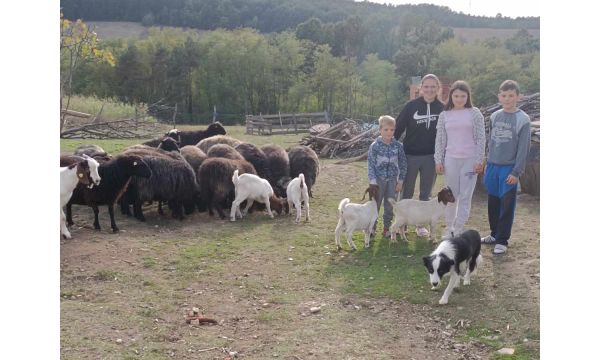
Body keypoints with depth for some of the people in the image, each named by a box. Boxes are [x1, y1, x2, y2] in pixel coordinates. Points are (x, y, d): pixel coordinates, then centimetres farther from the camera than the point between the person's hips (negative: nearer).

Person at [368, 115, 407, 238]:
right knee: (375, 205, 3)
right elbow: (370, 164, -6)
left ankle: (387, 228, 21)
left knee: (390, 206, 9)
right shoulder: (375, 146, -7)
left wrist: (400, 181, 3)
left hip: (392, 180, 2)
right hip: (379, 179, -2)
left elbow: (403, 164, 5)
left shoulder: (398, 146, -1)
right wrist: (373, 181, -11)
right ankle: (372, 228, 12)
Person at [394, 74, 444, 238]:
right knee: (406, 192, 7)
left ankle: (421, 224, 23)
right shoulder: (411, 106, -7)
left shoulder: (442, 108, -2)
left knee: (426, 193, 11)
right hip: (410, 155, -1)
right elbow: (398, 127, -3)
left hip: (431, 157, 2)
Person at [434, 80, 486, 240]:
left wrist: (479, 160, -6)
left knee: (465, 197, 2)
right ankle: (449, 228, 21)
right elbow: (440, 140, 7)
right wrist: (438, 161, 2)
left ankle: (458, 231, 9)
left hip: (470, 160, -2)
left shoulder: (474, 113, -1)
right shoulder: (444, 115, 5)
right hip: (450, 160, 2)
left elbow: (480, 138, -2)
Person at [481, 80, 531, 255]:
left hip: (509, 169, -5)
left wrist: (516, 172, -13)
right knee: (492, 203, 13)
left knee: (506, 205, 1)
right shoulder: (494, 117, 7)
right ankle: (494, 234, 28)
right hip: (493, 166, 5)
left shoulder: (522, 119, -9)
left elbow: (523, 148, -10)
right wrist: (488, 163, 14)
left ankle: (502, 241, 10)